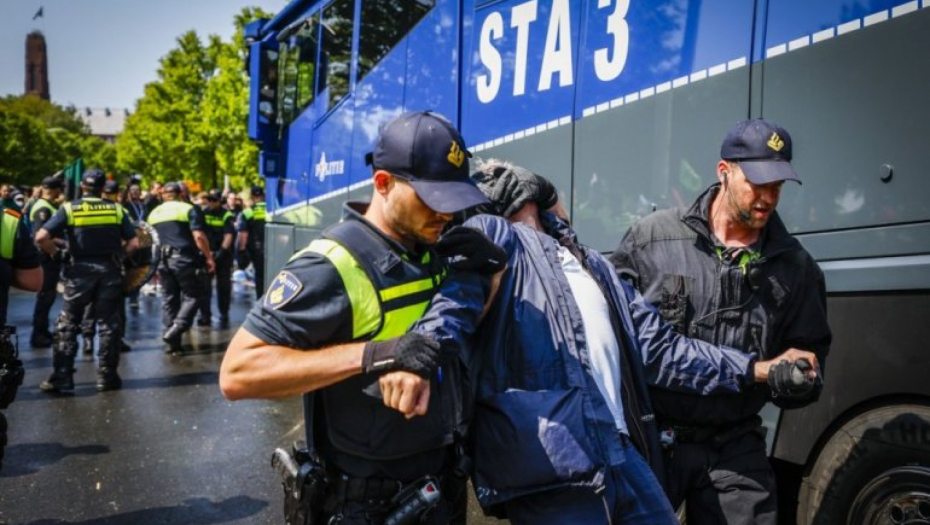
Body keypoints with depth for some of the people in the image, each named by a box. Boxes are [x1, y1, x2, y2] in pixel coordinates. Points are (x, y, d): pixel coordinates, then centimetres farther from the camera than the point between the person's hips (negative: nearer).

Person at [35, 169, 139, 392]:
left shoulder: (69, 209, -2)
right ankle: (107, 377, 11)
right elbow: (133, 243, -2)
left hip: (80, 271, -1)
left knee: (68, 325, 9)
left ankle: (62, 378, 8)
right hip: (109, 270, 1)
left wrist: (56, 253, 5)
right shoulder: (116, 209, 3)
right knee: (109, 324, 8)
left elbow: (41, 237, -11)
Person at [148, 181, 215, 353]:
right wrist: (209, 257, -7)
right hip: (185, 259, -5)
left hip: (164, 260, 5)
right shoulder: (188, 209, -3)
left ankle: (172, 342, 10)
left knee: (169, 299, 10)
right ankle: (177, 328, -16)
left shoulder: (153, 213, 15)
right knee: (192, 295, 4)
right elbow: (199, 236, -13)